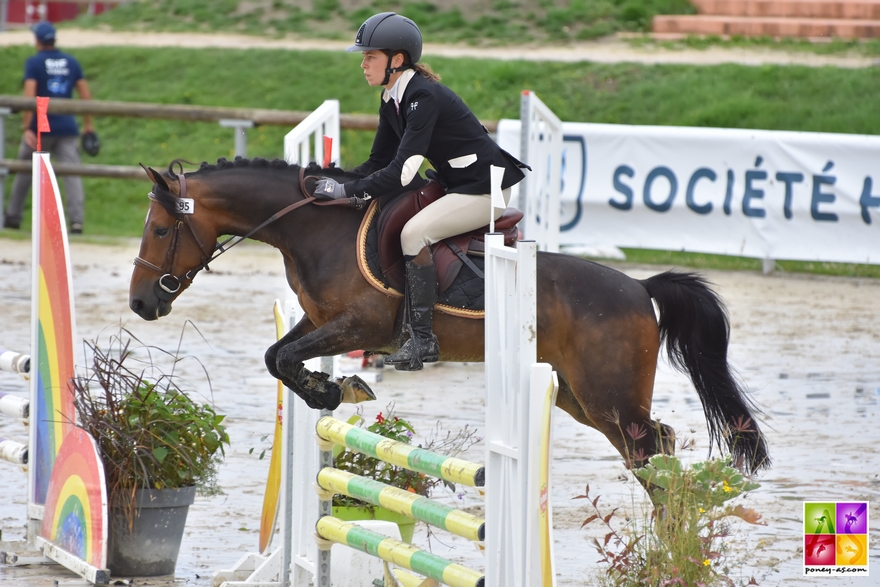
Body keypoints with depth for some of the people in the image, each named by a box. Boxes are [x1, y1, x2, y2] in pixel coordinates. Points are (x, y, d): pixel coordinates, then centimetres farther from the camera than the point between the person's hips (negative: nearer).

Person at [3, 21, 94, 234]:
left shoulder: (34, 62, -4)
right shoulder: (71, 62, 9)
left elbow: (29, 95, -14)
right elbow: (86, 94, 8)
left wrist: (26, 127, -16)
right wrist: (88, 123, 16)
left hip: (40, 127, -2)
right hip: (67, 127, 2)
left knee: (24, 172, 14)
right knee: (72, 174, -3)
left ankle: (13, 217, 20)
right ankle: (77, 220, -16)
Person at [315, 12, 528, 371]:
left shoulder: (423, 97, -25)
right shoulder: (392, 100, 5)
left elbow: (402, 172, -30)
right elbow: (379, 163, 10)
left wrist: (347, 191, -29)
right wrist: (334, 181, -4)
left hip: (485, 189, -10)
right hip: (456, 184, 10)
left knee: (414, 232, -24)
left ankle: (422, 338, -18)